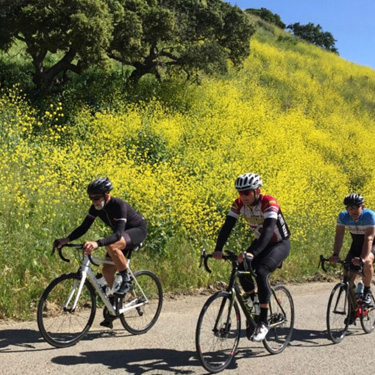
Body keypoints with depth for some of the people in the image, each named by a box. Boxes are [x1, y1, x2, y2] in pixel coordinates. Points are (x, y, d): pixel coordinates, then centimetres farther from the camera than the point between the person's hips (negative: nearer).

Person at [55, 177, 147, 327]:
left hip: (138, 230, -7)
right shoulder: (96, 207, -12)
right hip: (122, 233, 8)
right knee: (107, 270, -3)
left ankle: (127, 281, -17)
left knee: (111, 246, -36)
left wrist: (97, 243, -59)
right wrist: (67, 239, -29)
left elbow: (118, 234, -44)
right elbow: (83, 227, -12)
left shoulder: (119, 205, -33)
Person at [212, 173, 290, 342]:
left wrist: (253, 252, -56)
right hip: (260, 242, 6)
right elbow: (227, 226, -20)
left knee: (261, 272, -29)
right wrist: (218, 249, -37)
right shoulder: (239, 204, -13)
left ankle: (263, 322, -17)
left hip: (280, 244, -6)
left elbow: (268, 229, -43)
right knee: (242, 270, -20)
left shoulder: (269, 203, -30)